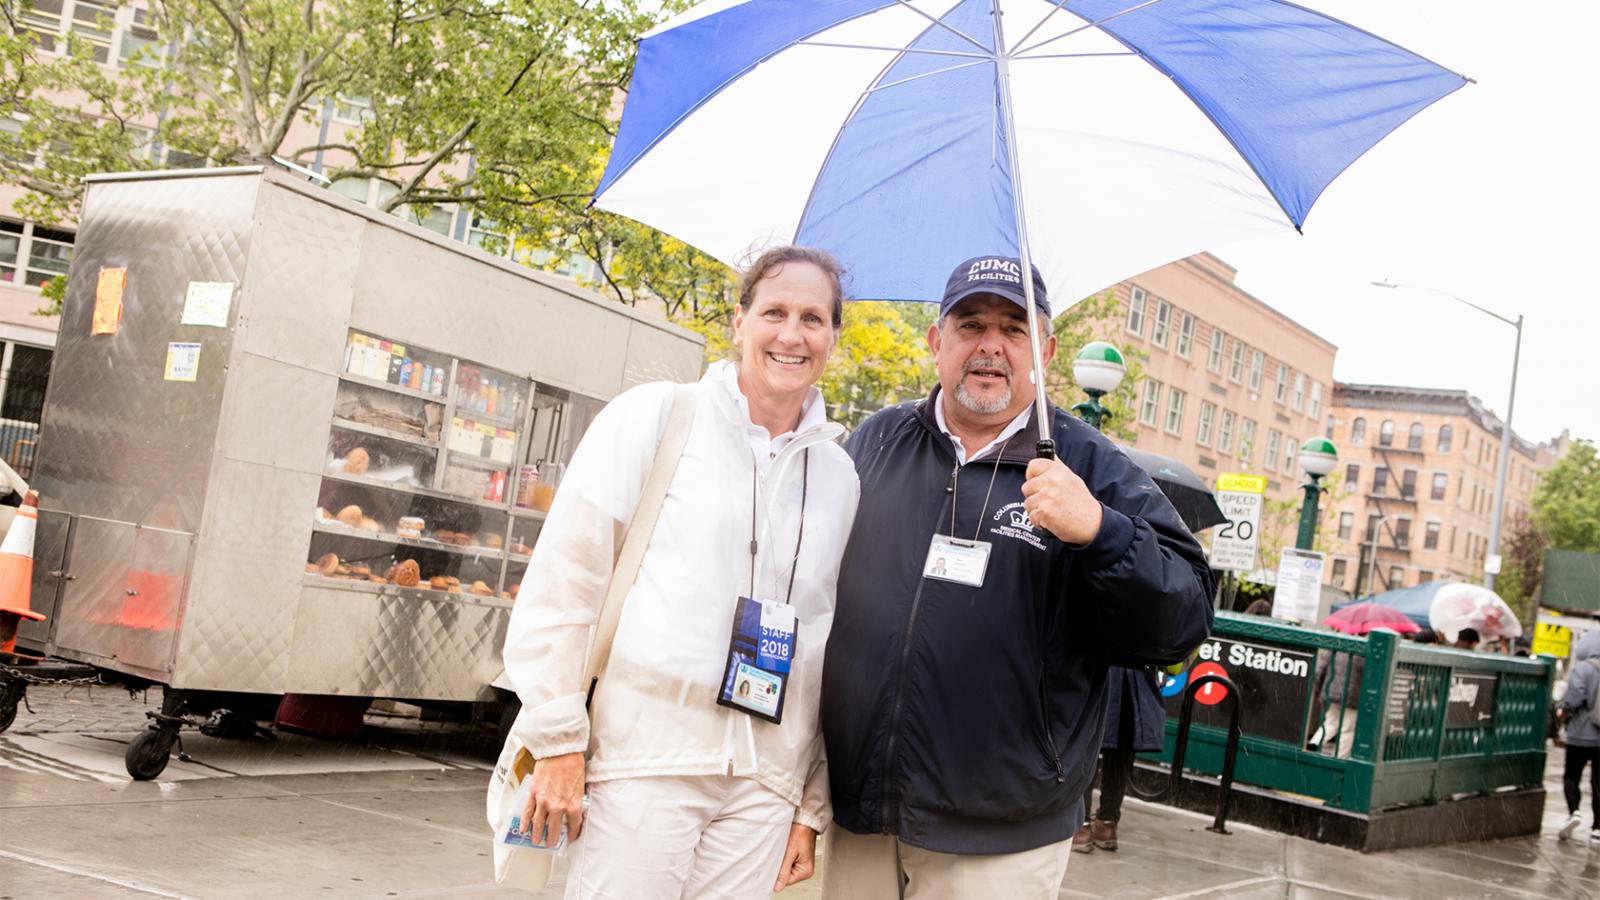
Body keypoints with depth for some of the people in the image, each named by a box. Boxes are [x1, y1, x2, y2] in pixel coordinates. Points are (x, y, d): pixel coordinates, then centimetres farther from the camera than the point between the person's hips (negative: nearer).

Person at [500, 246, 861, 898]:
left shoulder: (841, 476, 10)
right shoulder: (652, 417, 1)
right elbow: (562, 581, -2)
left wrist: (814, 807, 10)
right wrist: (558, 739, -6)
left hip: (765, 785, 3)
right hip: (643, 760, -3)